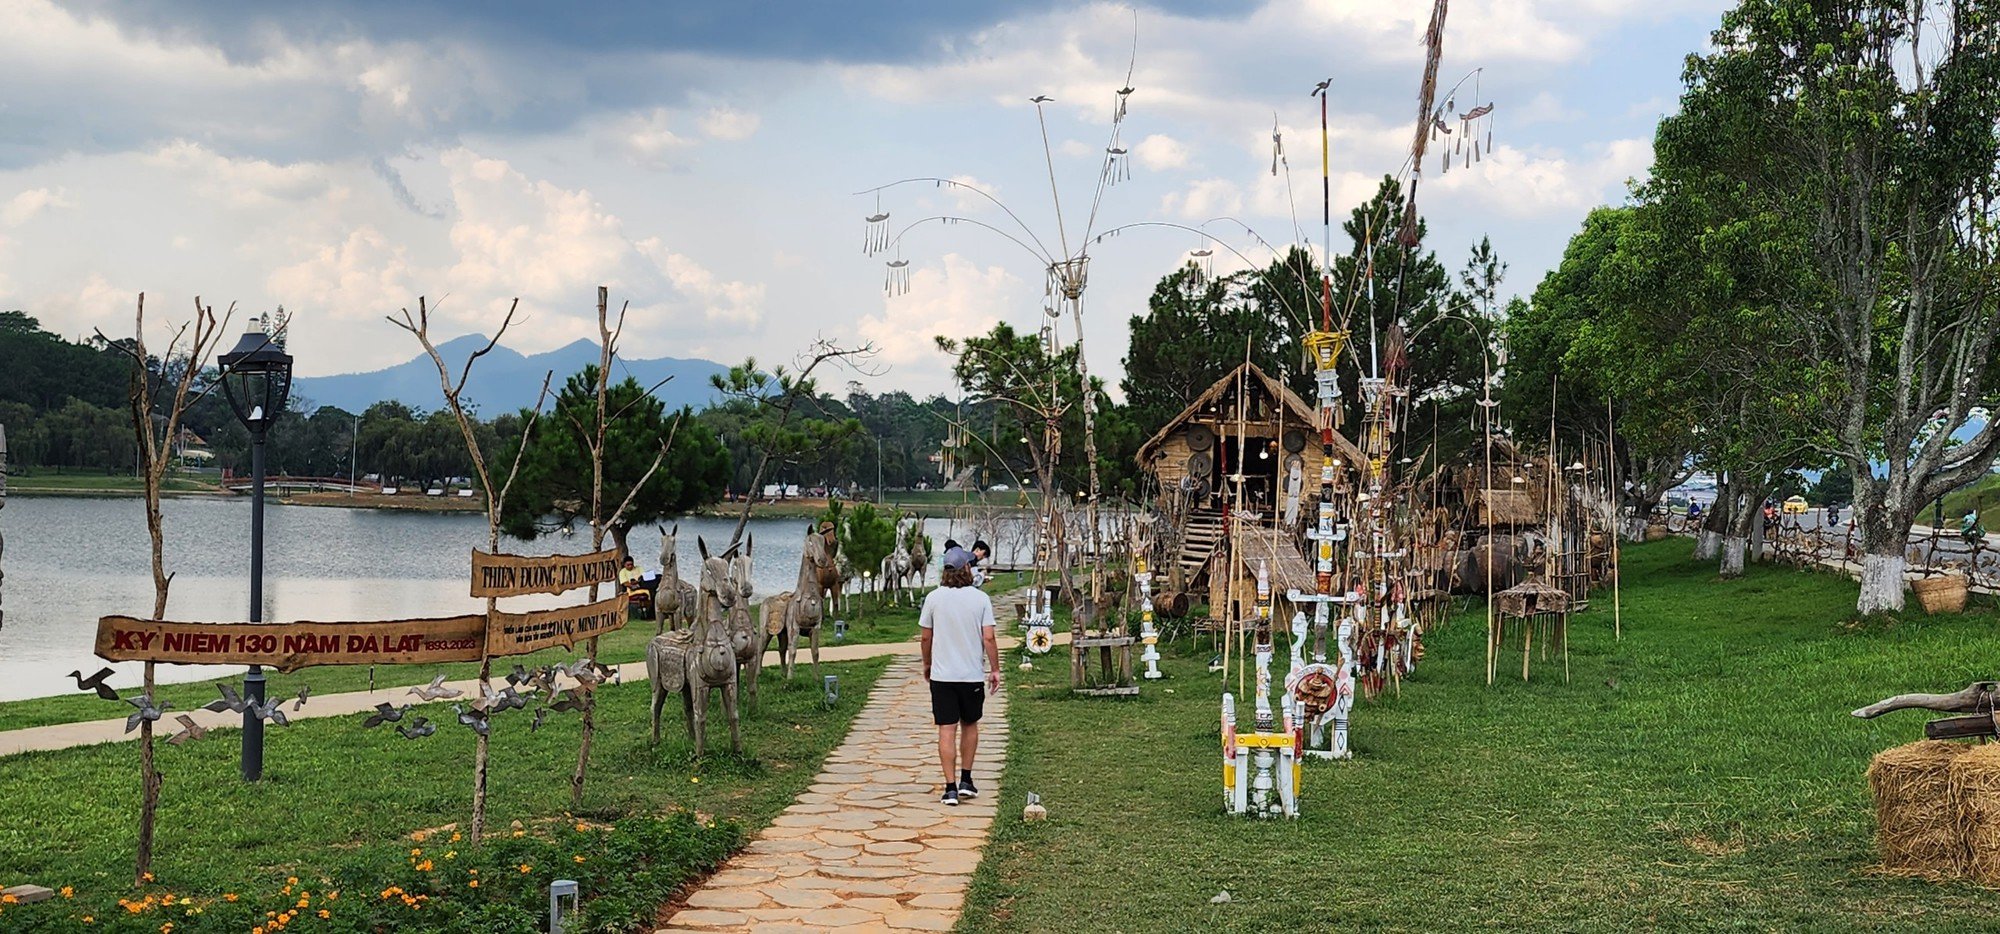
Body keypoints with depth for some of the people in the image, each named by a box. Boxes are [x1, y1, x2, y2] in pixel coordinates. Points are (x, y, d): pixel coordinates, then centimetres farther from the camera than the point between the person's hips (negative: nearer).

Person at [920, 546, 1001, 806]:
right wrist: (995, 669, 3)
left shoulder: (934, 598, -3)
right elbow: (988, 638, -7)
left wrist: (927, 663, 20)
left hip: (942, 675, 0)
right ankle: (965, 780, 19)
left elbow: (926, 637, 4)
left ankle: (951, 787, -3)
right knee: (969, 725, 18)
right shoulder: (980, 598, -5)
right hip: (973, 675, 0)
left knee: (947, 730, 0)